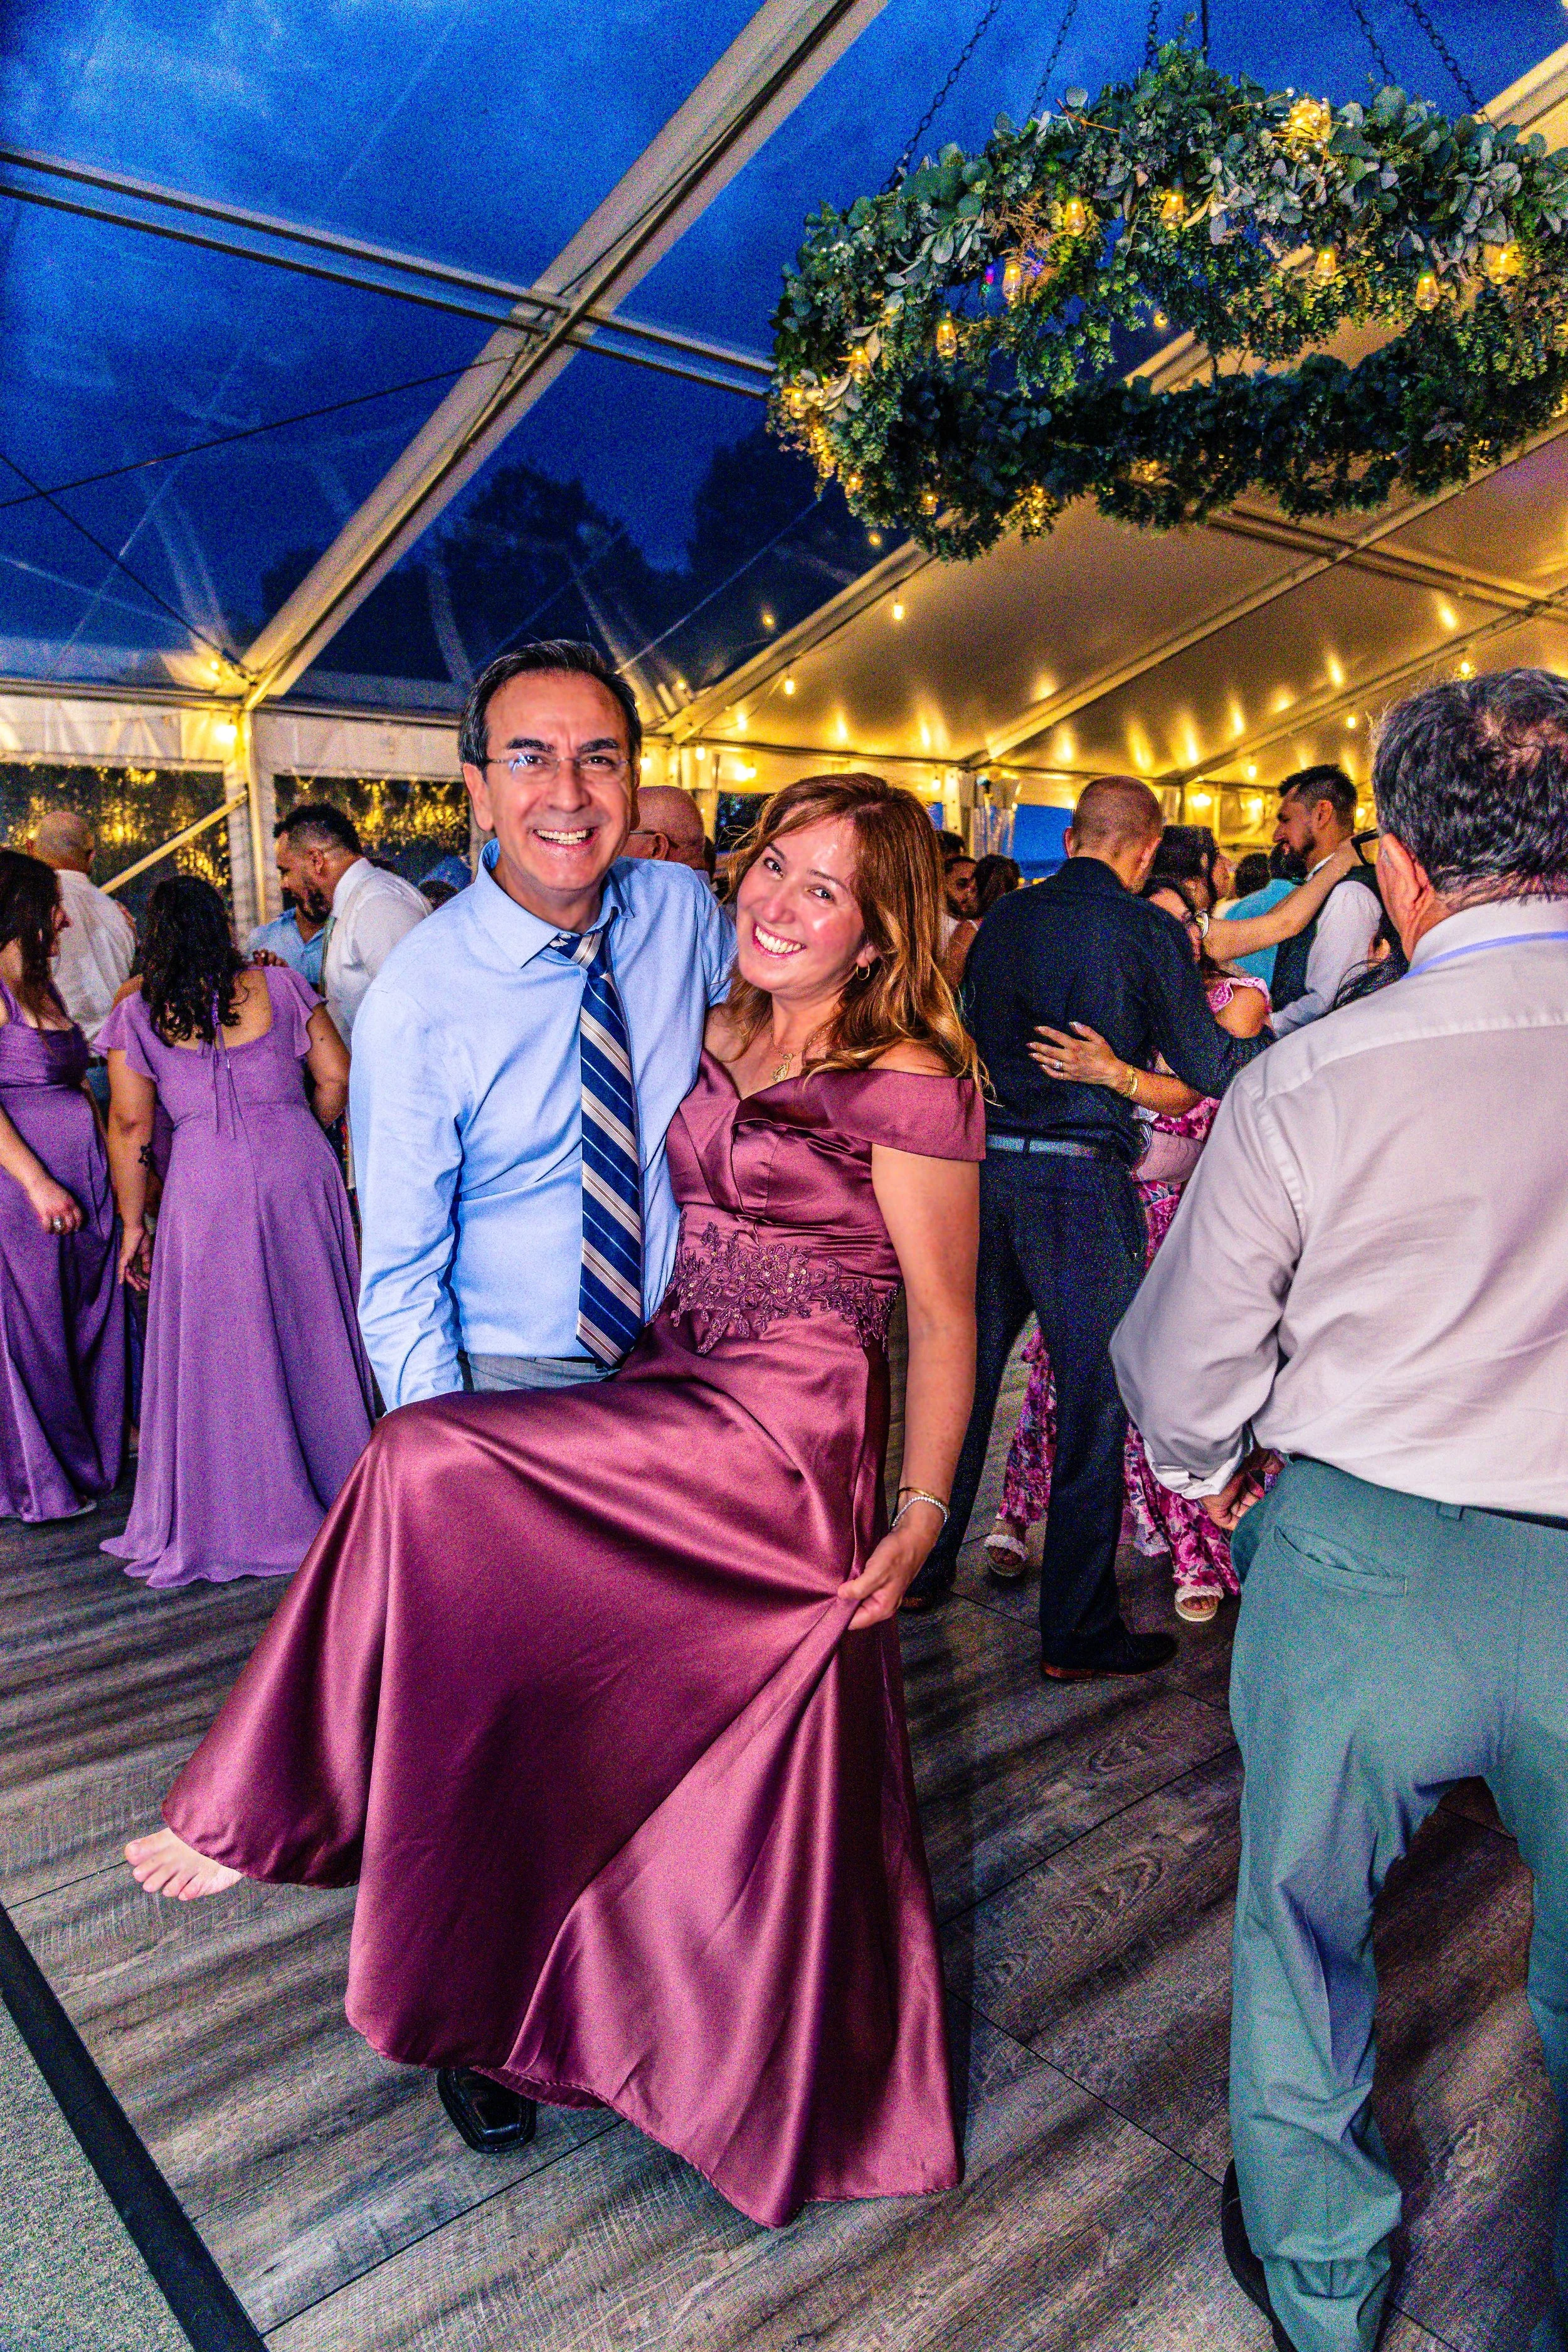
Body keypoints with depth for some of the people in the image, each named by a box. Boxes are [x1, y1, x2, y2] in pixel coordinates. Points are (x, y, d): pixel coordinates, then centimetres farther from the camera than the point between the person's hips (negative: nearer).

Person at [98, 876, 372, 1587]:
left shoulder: (138, 1015, 4)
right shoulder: (279, 986, 6)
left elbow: (130, 1124, 2)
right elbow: (336, 1079, 5)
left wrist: (133, 1222, 9)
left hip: (205, 1182, -1)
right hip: (300, 1168, 2)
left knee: (219, 1348, 7)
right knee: (311, 1329, 12)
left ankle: (230, 1518, 16)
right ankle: (337, 1486, 23)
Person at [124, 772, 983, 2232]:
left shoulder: (908, 1083, -11)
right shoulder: (723, 1038, 10)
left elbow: (944, 1313, -9)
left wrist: (921, 1512, -13)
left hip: (789, 1437, -8)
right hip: (681, 1402, 8)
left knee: (431, 1468, -17)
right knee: (710, 1755, 18)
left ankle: (277, 1808, 2)